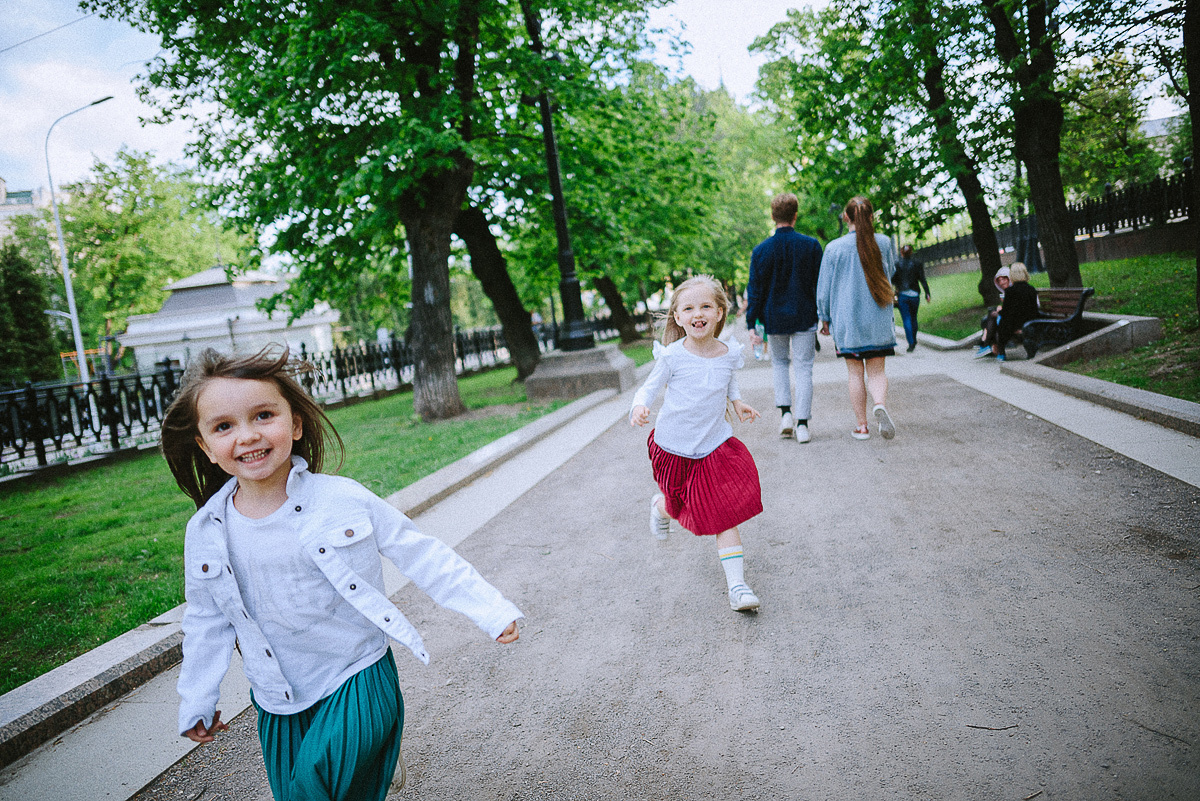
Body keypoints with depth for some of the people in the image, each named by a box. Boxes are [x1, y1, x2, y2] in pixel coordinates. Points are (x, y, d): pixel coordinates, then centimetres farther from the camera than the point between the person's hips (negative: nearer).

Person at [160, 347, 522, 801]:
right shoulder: (206, 533, -6)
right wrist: (196, 703, 14)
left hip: (358, 679, -3)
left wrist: (491, 610, -11)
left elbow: (422, 556, -10)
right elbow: (206, 622, 8)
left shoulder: (344, 500, -16)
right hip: (282, 702, 4)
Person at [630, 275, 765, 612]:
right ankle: (661, 506, 52)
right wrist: (640, 407, -27)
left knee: (725, 514, -4)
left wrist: (737, 402, 6)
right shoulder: (673, 356, -14)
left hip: (715, 445, 2)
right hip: (674, 448, -2)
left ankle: (736, 584, 2)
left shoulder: (729, 353, -3)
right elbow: (650, 387, -7)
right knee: (682, 506, 14)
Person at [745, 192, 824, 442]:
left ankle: (785, 413, 7)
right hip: (804, 317, 0)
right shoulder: (811, 245, -5)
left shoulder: (761, 250, -6)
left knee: (779, 362, 20)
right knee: (803, 368, 4)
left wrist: (751, 324, 0)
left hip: (774, 319, 1)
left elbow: (754, 290, -5)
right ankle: (802, 425, 1)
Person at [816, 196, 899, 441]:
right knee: (877, 370, 8)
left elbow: (823, 289, -1)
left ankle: (861, 426, 9)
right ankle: (880, 404, -21)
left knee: (855, 372, 7)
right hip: (879, 319, 1)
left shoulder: (834, 248, -7)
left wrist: (824, 318, 11)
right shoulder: (883, 243, -1)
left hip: (847, 320, -1)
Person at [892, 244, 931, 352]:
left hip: (902, 295, -2)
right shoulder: (917, 264, 1)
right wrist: (927, 294, -1)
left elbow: (892, 280, -6)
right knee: (913, 318, 17)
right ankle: (914, 341, 25)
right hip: (914, 295, 2)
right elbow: (922, 279, -3)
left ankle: (911, 343, -10)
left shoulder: (897, 265, -3)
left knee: (906, 319, 0)